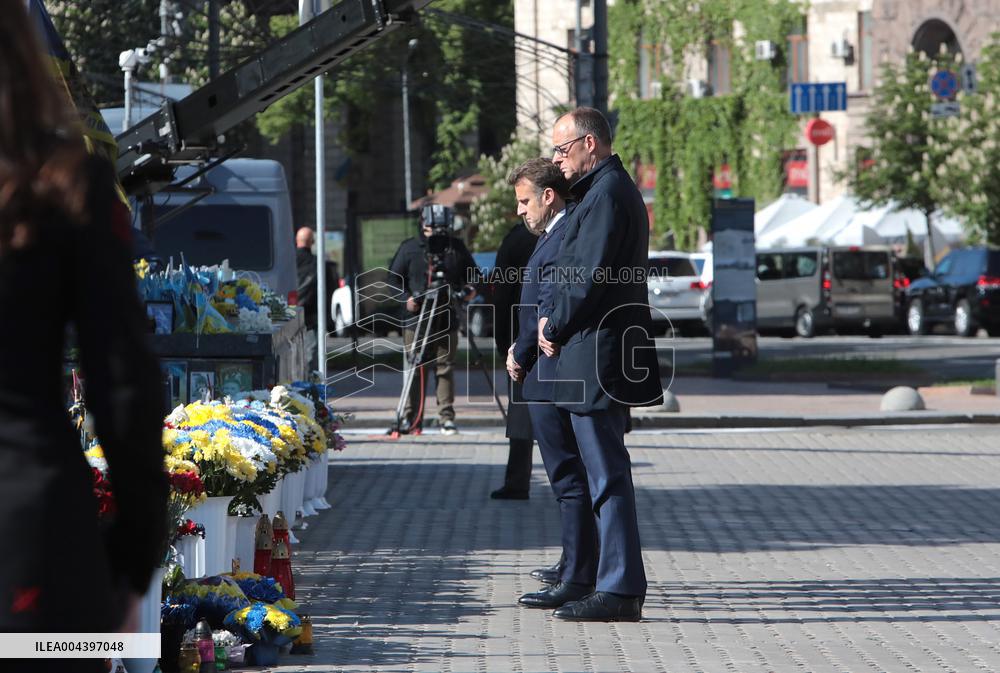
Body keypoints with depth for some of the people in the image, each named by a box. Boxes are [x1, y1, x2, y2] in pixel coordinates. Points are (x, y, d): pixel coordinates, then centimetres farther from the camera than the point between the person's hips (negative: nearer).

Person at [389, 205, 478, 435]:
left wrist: (470, 289, -4)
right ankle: (411, 418, 2)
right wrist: (405, 297, -10)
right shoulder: (409, 248, 4)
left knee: (445, 368, 2)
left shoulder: (457, 247, 9)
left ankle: (447, 417, 6)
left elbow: (472, 273, 17)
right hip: (416, 317, -1)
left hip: (447, 319, 1)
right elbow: (394, 276, 6)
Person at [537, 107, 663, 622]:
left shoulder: (607, 194, -15)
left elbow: (590, 278, -21)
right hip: (603, 359, 11)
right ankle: (600, 579, 24)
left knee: (606, 473, -9)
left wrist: (554, 329, -8)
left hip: (597, 359, -11)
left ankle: (621, 591, -8)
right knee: (592, 470, 17)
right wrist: (551, 317, 6)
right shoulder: (605, 189, 19)